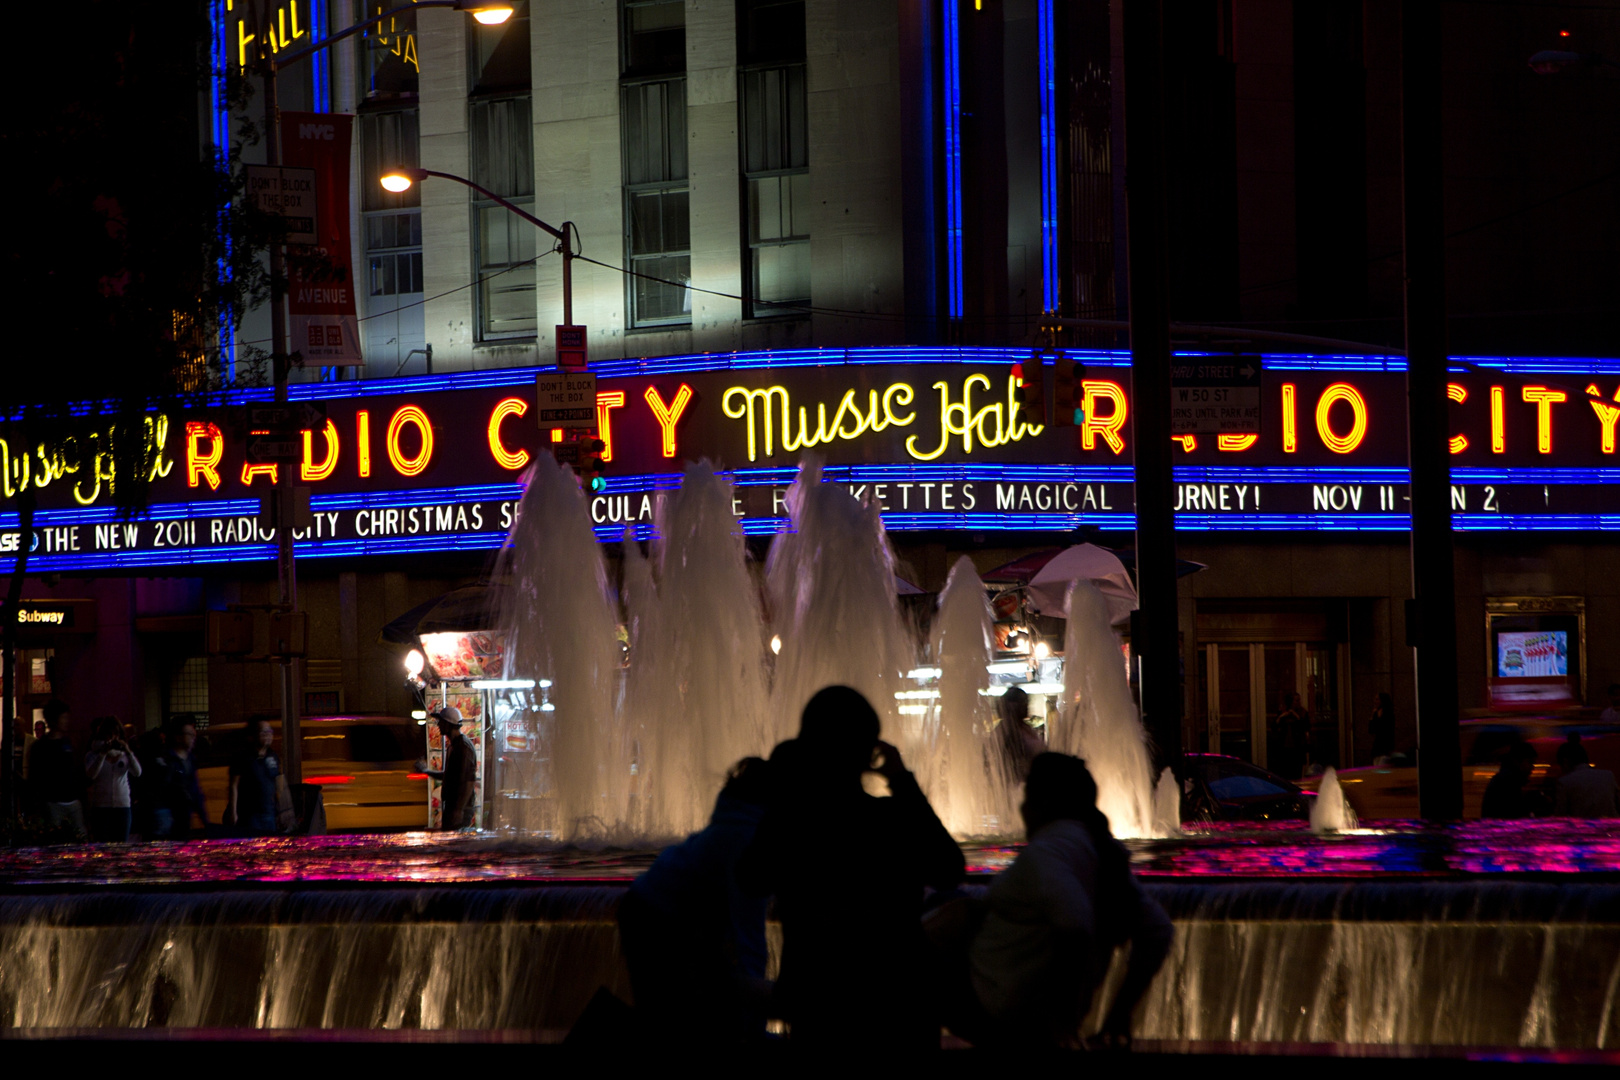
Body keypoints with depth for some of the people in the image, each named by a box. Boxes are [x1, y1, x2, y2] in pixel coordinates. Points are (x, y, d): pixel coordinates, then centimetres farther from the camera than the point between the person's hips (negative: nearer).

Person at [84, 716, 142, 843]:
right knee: (102, 846, -6)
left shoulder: (124, 755, 10)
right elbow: (91, 775, -14)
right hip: (100, 807, -2)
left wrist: (128, 752, -16)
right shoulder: (93, 755, 5)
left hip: (122, 805, 2)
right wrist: (103, 754, -20)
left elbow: (137, 773, -6)